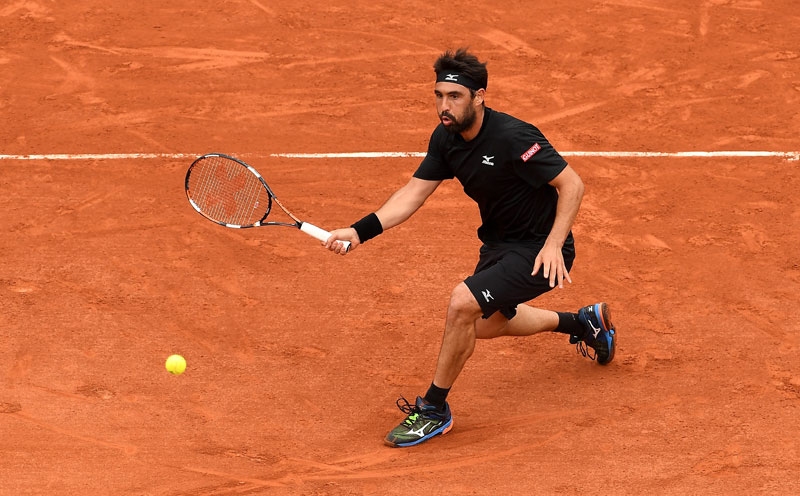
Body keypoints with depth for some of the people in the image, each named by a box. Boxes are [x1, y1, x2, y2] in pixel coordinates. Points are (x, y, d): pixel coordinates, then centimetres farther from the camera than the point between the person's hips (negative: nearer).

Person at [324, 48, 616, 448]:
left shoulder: (513, 138, -29)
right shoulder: (446, 138, -6)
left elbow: (572, 185, -24)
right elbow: (413, 193, -4)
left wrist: (553, 244, -32)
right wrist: (360, 231, -16)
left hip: (538, 251, -10)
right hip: (498, 244, 10)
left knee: (463, 302, -27)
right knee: (488, 323, 29)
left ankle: (434, 409, -10)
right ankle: (584, 321, 51)